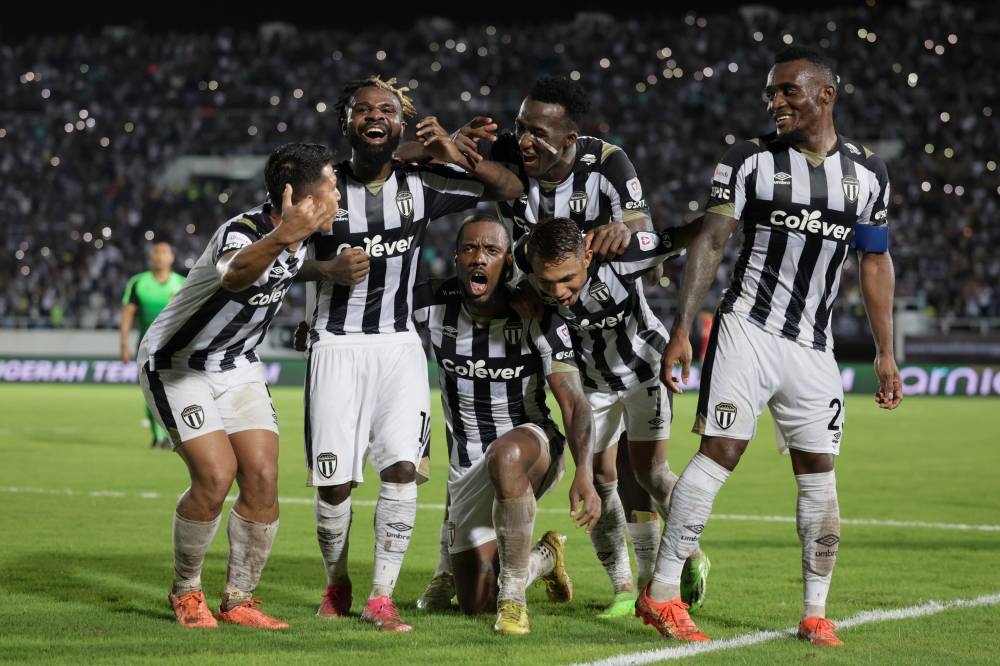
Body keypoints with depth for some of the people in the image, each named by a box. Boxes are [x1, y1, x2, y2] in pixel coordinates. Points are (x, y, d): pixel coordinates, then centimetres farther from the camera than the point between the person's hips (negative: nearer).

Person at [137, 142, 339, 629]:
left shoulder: (303, 234, -8)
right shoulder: (242, 233, -32)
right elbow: (235, 275, -60)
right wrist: (282, 237, -77)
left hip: (237, 365, 7)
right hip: (176, 365, -7)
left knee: (262, 478, -6)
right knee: (216, 476, -18)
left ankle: (238, 600, 8)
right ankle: (185, 592, 3)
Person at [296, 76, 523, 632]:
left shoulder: (422, 184, -1)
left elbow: (511, 189, 2)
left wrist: (459, 157, -15)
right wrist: (328, 269, -20)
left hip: (399, 345, 1)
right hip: (337, 345, -1)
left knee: (402, 468, -15)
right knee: (335, 481, -3)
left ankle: (382, 596, -6)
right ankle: (337, 583, 24)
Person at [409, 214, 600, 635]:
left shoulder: (537, 318, -14)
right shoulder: (433, 306, -7)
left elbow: (573, 402, -19)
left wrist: (584, 474, -34)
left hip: (531, 444, -4)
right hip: (468, 469, 4)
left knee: (503, 456, -42)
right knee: (475, 603, 0)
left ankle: (513, 595, -29)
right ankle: (543, 558, 35)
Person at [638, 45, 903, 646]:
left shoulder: (868, 172, 8)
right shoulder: (750, 161, 0)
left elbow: (876, 264, 13)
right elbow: (710, 245, -2)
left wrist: (886, 354, 10)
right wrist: (682, 330, -9)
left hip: (813, 348, 3)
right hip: (747, 330, -3)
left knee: (819, 474, 3)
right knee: (720, 452, -10)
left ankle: (816, 615, 10)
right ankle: (662, 596, -7)